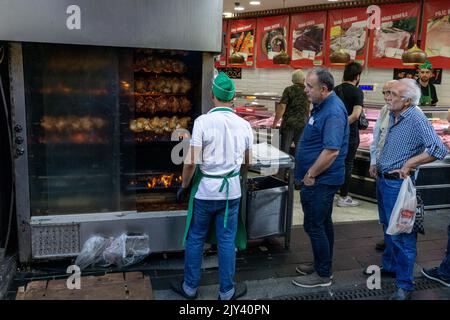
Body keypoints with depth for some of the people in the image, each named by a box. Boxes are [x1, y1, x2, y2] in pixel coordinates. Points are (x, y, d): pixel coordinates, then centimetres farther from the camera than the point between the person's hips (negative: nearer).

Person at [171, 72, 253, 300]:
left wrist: (184, 186, -1)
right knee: (227, 241, 11)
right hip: (231, 190, 3)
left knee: (195, 239, 13)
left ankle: (190, 287, 26)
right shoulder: (244, 125, -1)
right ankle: (227, 291, 23)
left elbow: (191, 162, -17)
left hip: (205, 190, -2)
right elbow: (246, 162, 9)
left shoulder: (203, 121, -13)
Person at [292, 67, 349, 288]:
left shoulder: (333, 112, -23)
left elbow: (331, 151, -29)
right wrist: (309, 173, 17)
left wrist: (310, 175, -19)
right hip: (321, 179, 10)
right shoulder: (322, 106, 9)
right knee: (323, 223, 19)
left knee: (314, 226, -1)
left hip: (321, 180, -10)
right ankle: (322, 265, 33)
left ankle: (323, 275, 13)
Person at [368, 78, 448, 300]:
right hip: (383, 180, 9)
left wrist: (409, 163, -23)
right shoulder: (393, 115, 6)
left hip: (397, 184, -9)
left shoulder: (416, 119, -20)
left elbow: (438, 150, -28)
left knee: (401, 234, 0)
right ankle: (389, 265, 41)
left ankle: (405, 285, 12)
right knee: (388, 228, 23)